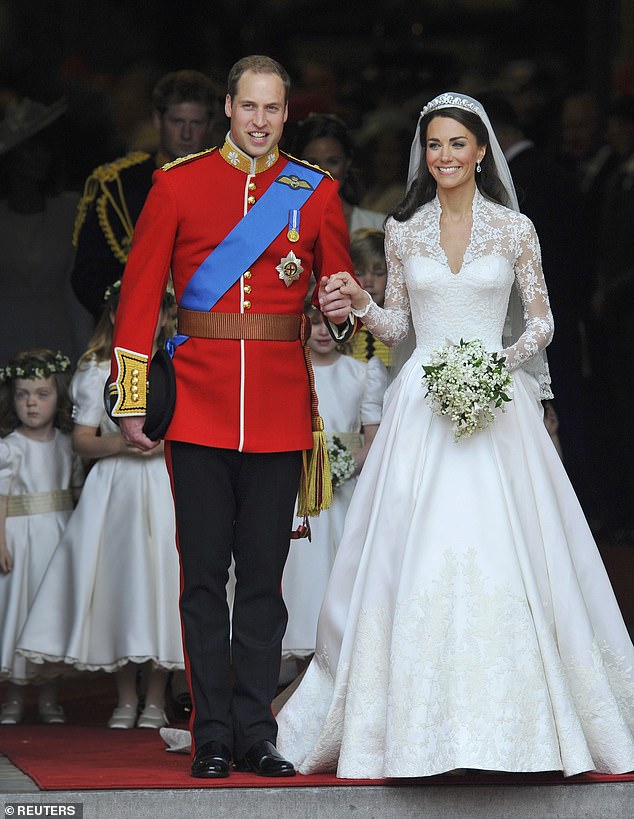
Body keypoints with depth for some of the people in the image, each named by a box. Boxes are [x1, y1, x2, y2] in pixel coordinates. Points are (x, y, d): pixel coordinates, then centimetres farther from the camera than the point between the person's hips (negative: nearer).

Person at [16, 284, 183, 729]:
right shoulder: (97, 372, 7)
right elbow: (83, 440, 4)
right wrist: (119, 442, -15)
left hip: (164, 487, 0)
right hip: (114, 488, 0)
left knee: (158, 578, -7)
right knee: (116, 580, -2)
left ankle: (155, 700, 3)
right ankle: (126, 699, 10)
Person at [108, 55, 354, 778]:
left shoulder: (316, 193, 8)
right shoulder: (177, 185, 3)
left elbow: (340, 284, 17)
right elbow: (139, 294, 3)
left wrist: (342, 308, -8)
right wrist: (130, 401, -2)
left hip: (280, 411, 1)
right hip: (198, 405, -1)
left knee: (264, 576, 5)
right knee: (204, 574, 0)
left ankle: (257, 734, 10)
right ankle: (213, 737, 6)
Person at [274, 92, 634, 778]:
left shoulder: (514, 229, 3)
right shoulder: (403, 231, 8)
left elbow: (541, 320, 6)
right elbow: (395, 325, 13)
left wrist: (508, 357, -12)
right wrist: (360, 303, -5)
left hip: (496, 402, -1)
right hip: (423, 405, 2)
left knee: (500, 559, -6)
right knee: (415, 559, -4)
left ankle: (508, 720, 4)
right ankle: (415, 723, 2)